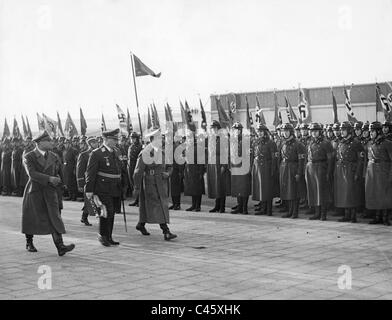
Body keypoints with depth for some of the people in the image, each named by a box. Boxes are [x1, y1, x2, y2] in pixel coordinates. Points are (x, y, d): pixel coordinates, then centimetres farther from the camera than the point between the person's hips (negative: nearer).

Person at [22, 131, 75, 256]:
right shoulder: (28, 157, -6)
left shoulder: (54, 157, 6)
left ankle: (60, 247, -18)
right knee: (31, 218, 11)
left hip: (50, 192, 2)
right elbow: (32, 174, -21)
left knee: (55, 217, -11)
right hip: (34, 192, -2)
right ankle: (29, 243, 33)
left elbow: (59, 175, 16)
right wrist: (49, 178, -29)